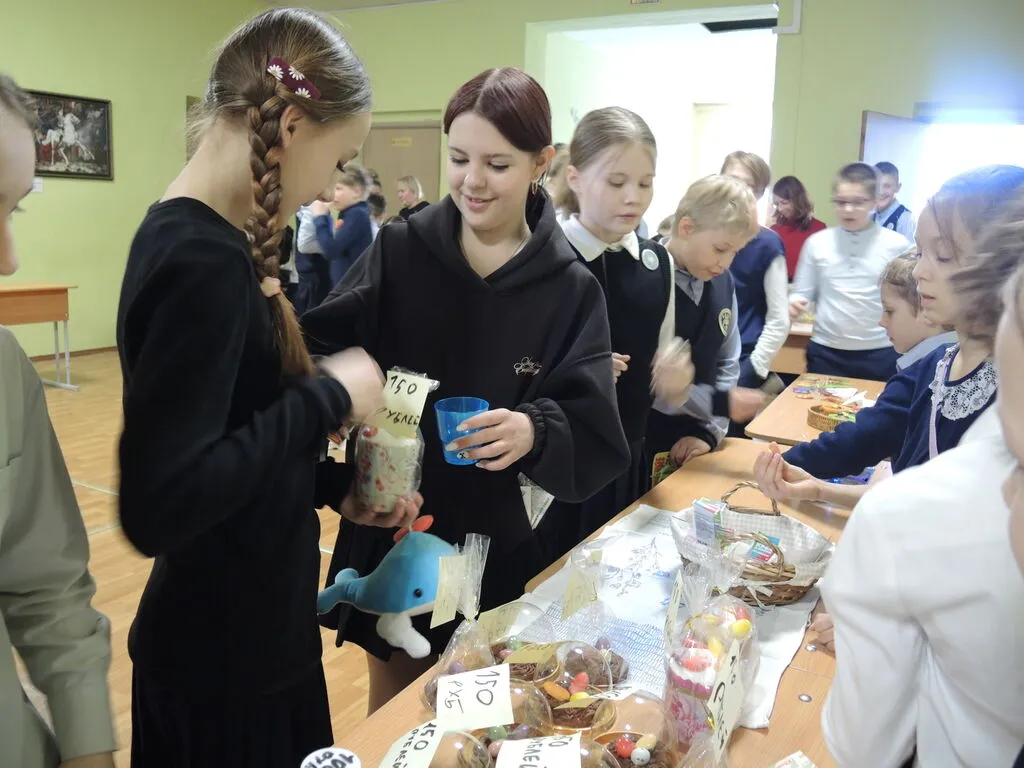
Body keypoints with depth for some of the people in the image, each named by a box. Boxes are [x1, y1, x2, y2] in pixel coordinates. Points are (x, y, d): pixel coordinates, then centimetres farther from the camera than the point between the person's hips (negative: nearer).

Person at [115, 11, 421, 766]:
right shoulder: (202, 261, -25)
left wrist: (335, 486, 5)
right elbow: (157, 504, -31)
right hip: (223, 653, -9)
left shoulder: (200, 240, 4)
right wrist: (329, 398, -24)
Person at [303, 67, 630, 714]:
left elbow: (596, 445, -12)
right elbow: (318, 351, -11)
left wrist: (535, 432, -31)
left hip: (500, 555, -1)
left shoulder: (571, 291, -8)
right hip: (390, 540, 1)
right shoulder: (399, 252, -5)